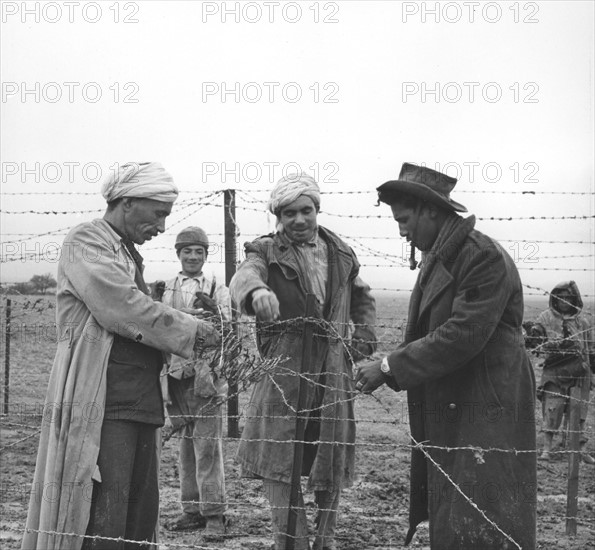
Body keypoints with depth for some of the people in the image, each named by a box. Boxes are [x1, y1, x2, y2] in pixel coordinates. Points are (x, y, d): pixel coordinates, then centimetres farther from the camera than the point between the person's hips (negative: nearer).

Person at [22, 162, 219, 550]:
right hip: (100, 403, -9)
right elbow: (123, 308, -17)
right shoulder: (86, 241, -5)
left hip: (140, 402, 9)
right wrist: (190, 329, -9)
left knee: (141, 518, 8)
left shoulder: (129, 252, 23)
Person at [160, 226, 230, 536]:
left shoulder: (217, 290, 3)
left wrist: (214, 312, -25)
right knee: (185, 447, 11)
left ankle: (214, 513, -1)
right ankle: (192, 510, 19)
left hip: (206, 376, -4)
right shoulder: (166, 290, 11)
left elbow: (227, 333, -7)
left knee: (208, 447, -6)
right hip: (176, 374, 4)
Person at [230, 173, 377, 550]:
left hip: (334, 370, 3)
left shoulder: (341, 254, 13)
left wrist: (364, 338, 11)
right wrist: (257, 291, -48)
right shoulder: (267, 251, 1)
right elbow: (245, 276, -23)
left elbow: (363, 299, 29)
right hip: (285, 367, -3)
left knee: (331, 462, 9)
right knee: (278, 461, -9)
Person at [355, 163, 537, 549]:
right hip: (445, 419, 9)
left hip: (486, 419, -9)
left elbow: (461, 336, -22)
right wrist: (390, 368, 2)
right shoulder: (437, 259, 14)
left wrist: (390, 368, -18)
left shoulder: (485, 257, -15)